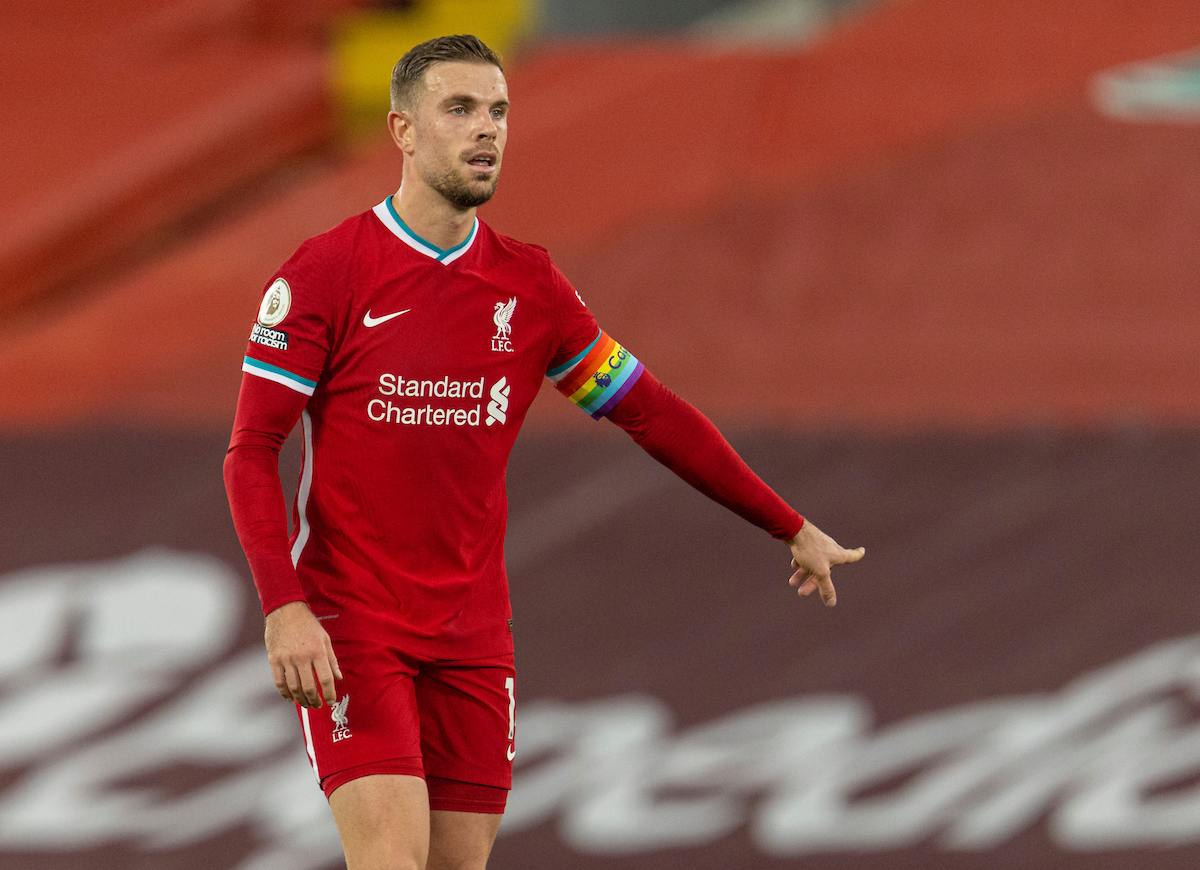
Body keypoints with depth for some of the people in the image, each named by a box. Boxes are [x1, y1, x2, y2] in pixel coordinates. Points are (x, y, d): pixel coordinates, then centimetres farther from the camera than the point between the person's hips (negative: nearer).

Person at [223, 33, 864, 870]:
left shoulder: (530, 285, 6)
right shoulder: (325, 274, -7)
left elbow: (652, 413, 14)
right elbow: (251, 453, -7)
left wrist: (793, 529, 15)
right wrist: (283, 607, -20)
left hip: (473, 637, 5)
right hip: (349, 631, -5)